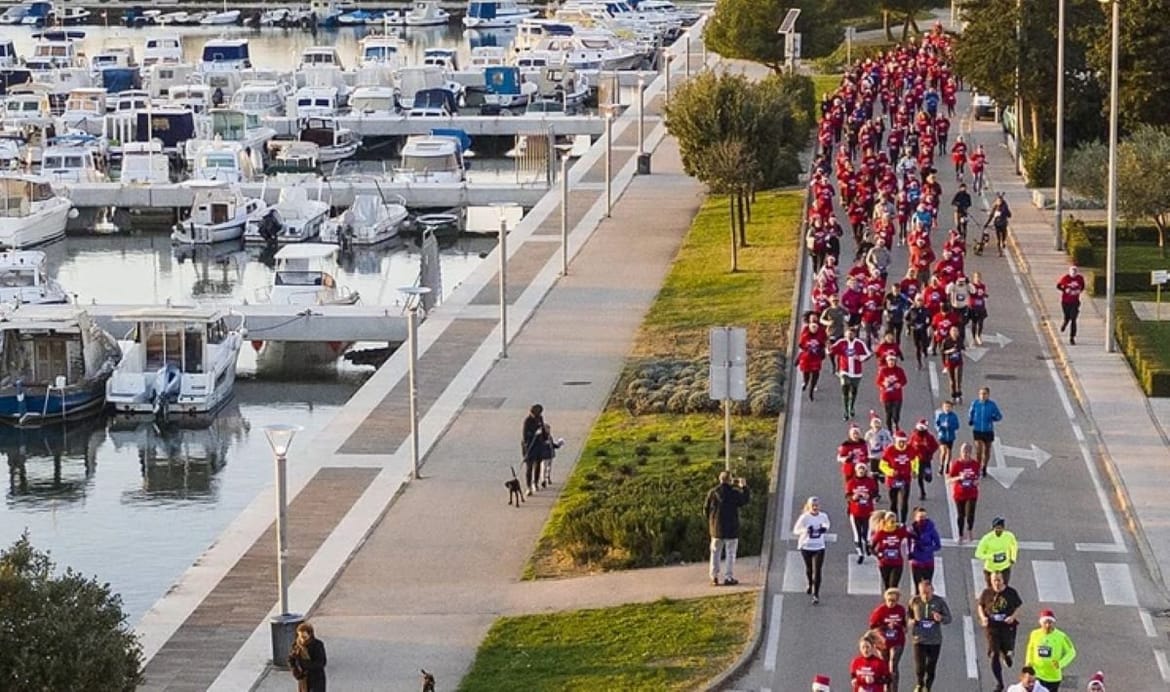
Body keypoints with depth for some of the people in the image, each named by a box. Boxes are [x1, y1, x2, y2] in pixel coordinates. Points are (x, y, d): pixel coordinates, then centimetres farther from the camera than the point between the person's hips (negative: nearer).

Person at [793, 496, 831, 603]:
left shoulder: (823, 516, -5)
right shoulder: (804, 517, -13)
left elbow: (827, 526, 15)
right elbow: (795, 530, -8)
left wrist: (824, 529, -10)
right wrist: (805, 530, -28)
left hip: (819, 547, 0)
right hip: (806, 546, 0)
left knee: (817, 571, -9)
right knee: (809, 568, 19)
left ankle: (816, 594, -5)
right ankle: (810, 585, 50)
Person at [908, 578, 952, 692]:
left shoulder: (939, 601, -6)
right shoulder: (914, 601, -5)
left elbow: (948, 618, 1)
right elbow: (907, 615, 11)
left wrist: (941, 619, -22)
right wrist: (911, 621, -11)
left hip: (935, 640, 1)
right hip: (918, 639, -1)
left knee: (931, 669, 8)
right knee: (919, 667, -4)